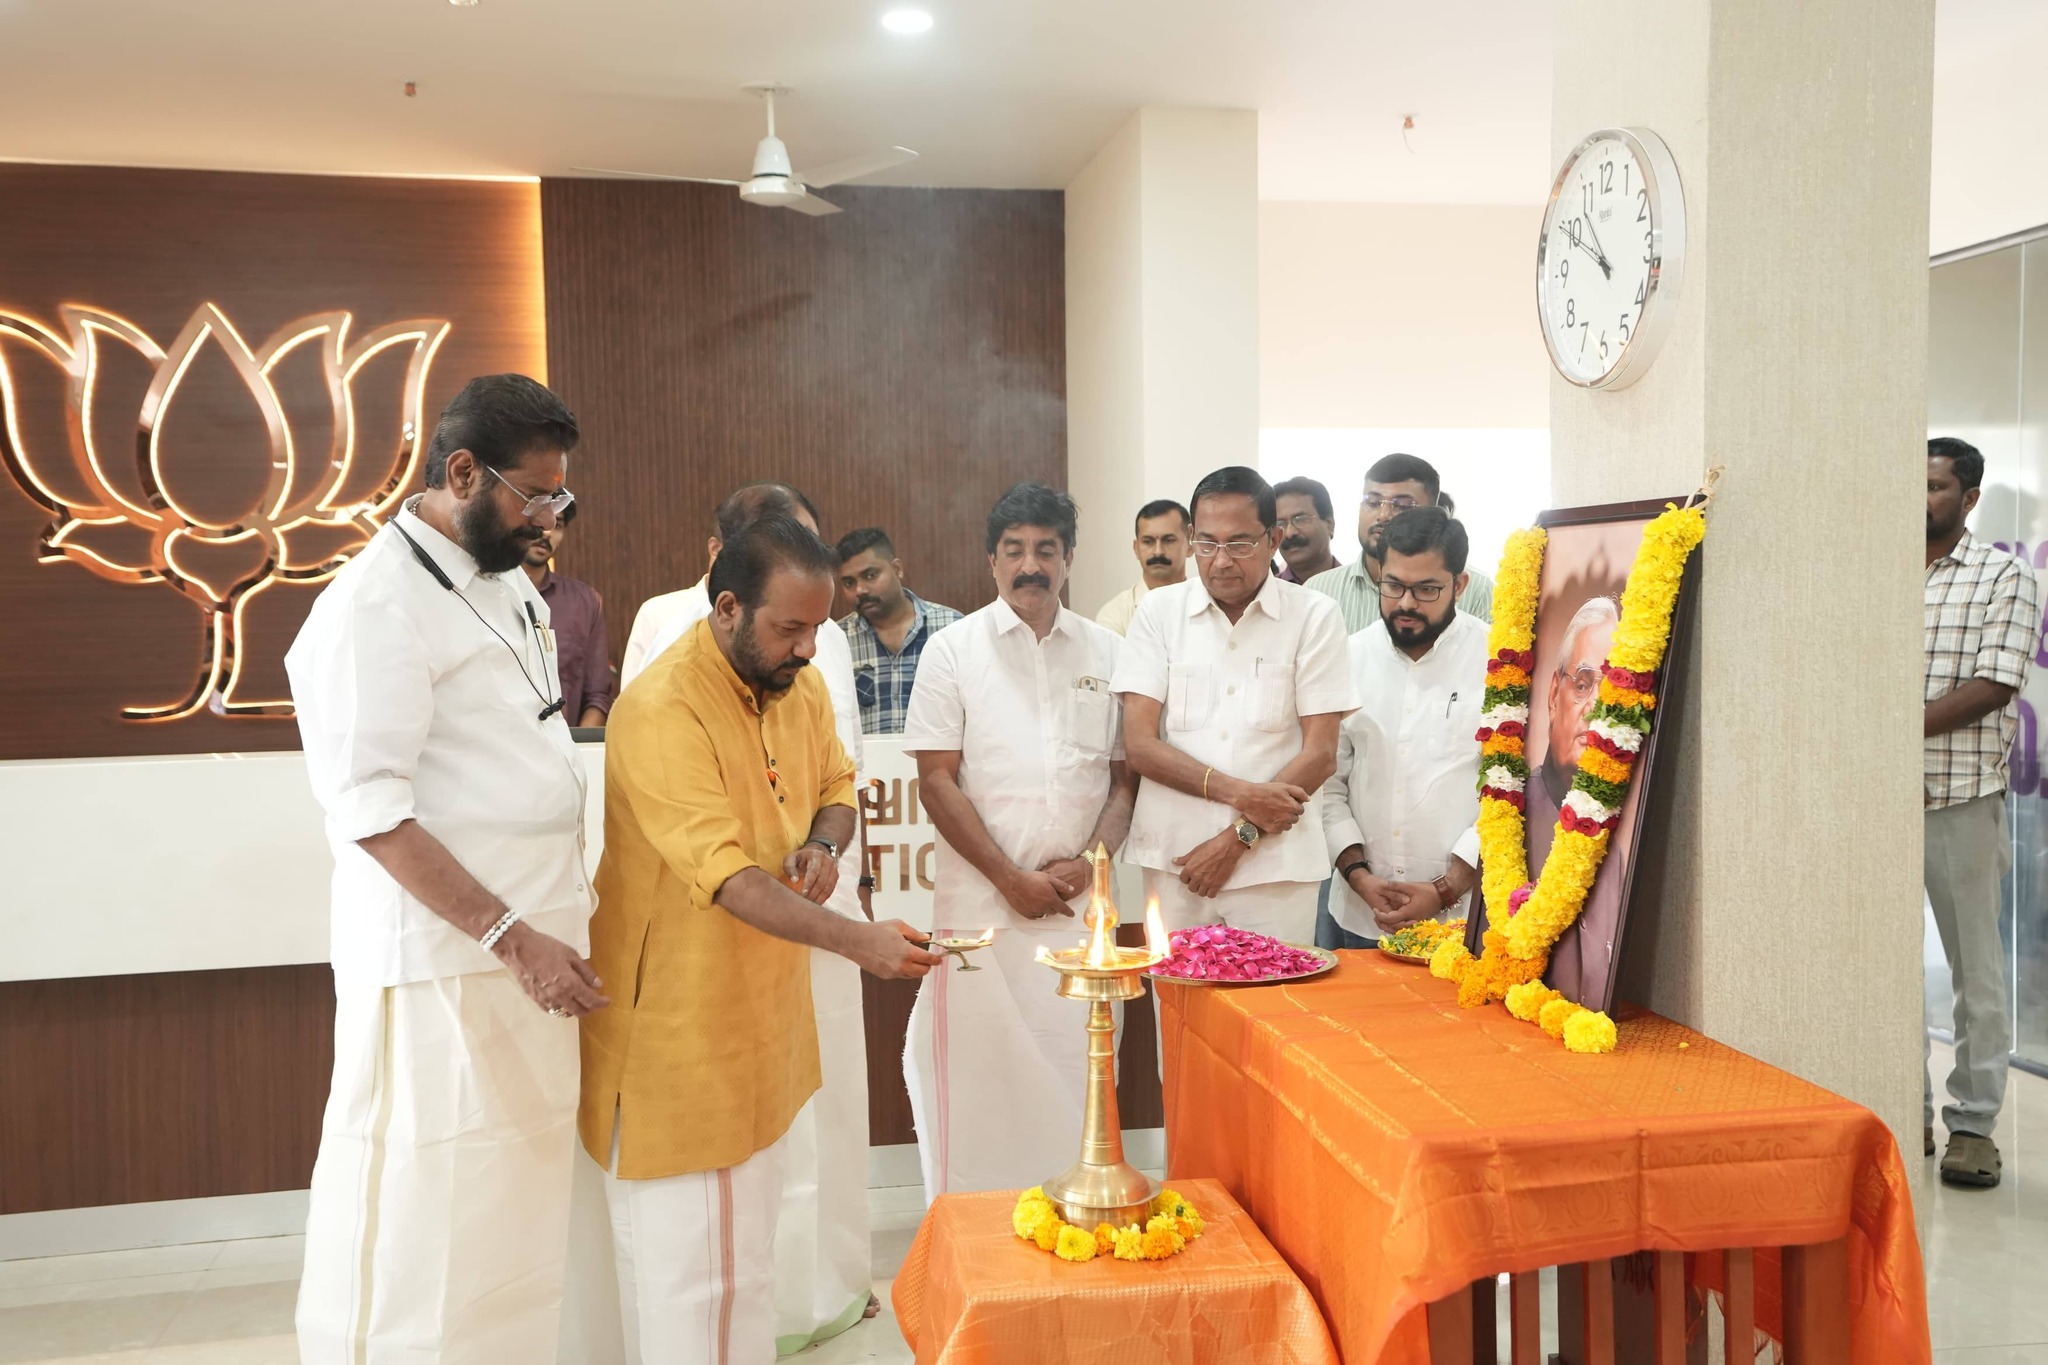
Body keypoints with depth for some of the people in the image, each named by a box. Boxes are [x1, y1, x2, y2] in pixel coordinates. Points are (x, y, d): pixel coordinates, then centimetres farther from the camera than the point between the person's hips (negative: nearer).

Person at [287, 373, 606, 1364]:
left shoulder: (510, 587, 13)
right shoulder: (379, 603, -14)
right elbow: (371, 812, -19)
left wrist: (550, 928, 12)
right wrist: (512, 937, -20)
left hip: (529, 945, 8)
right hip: (444, 963, -8)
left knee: (520, 1196, 15)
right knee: (424, 1211, 1)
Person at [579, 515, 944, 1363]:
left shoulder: (798, 684, 1)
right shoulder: (662, 710, -23)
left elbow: (835, 787, 15)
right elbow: (727, 875, -29)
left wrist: (824, 845, -8)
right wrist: (855, 940, -37)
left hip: (766, 1009, 7)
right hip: (680, 1025, -7)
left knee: (749, 1245, 18)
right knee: (685, 1251, 3)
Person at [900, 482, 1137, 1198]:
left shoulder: (1106, 652, 9)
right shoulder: (953, 650, 1)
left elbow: (1126, 774, 10)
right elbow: (937, 781, -3)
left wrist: (1089, 862, -5)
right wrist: (1012, 878, -8)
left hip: (1080, 899, 2)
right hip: (981, 899, -2)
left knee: (1073, 1075, 6)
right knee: (978, 1074, 1)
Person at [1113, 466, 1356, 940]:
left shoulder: (1314, 616, 1)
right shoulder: (1159, 612, 4)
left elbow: (1320, 753, -2)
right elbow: (1139, 743, -1)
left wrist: (1239, 837, -8)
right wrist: (1237, 792, -13)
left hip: (1276, 864, -1)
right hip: (1173, 859, 1)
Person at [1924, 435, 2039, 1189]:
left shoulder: (2003, 577, 1)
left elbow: (1992, 687, -10)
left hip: (1960, 797, -3)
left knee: (1975, 965, 2)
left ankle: (1972, 1125, 11)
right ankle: (1905, 1112, 19)